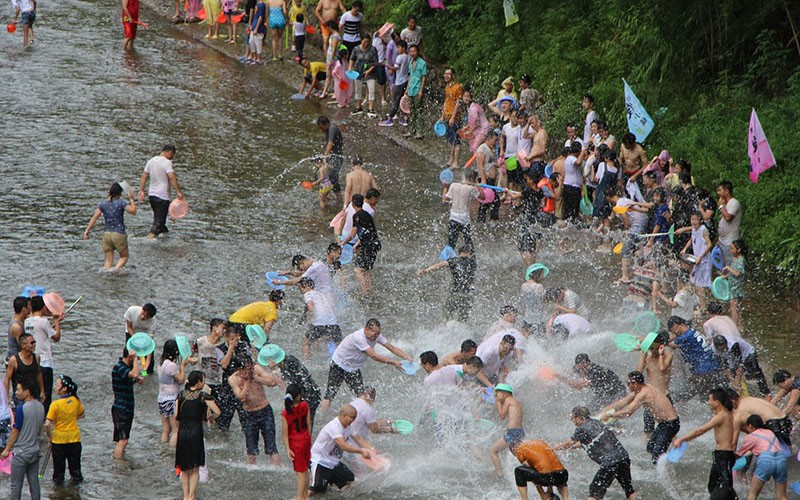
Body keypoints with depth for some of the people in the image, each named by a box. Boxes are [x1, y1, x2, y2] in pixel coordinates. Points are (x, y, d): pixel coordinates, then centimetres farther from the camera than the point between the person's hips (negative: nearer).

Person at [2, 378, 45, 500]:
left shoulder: (21, 409, -19)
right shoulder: (40, 407, 3)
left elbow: (15, 431, -13)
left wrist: (7, 449, -3)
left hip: (21, 453, -7)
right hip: (35, 451, 7)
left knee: (16, 485, 2)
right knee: (34, 483, 11)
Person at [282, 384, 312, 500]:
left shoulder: (286, 414, -22)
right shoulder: (305, 406, -11)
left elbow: (285, 433, -18)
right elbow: (309, 424, 0)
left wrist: (288, 449, -11)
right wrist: (308, 439, 13)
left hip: (296, 443, -4)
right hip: (306, 439, 4)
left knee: (301, 472, 5)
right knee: (305, 469, 18)